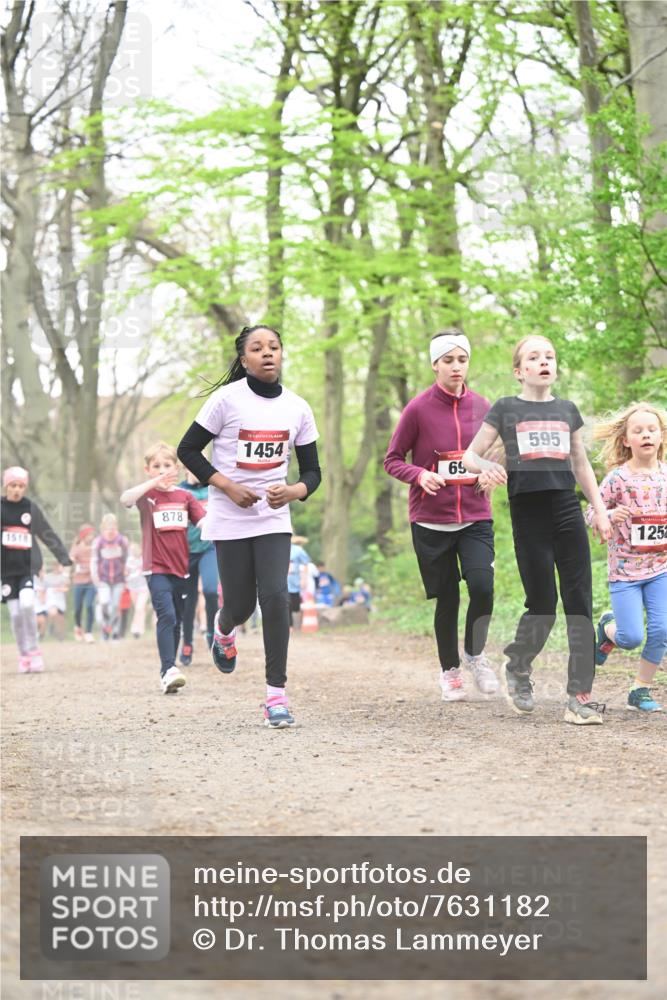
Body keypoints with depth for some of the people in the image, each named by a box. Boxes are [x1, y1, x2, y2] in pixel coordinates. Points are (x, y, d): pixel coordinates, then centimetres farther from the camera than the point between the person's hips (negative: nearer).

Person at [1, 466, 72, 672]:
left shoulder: (31, 508, 3)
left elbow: (48, 535, 9)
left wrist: (64, 559, 7)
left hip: (28, 566, -1)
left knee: (27, 603, -21)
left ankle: (34, 650, -7)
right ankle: (24, 656, 11)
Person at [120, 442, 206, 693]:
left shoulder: (184, 496, 7)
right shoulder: (146, 495, -2)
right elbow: (125, 499, -24)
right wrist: (154, 482, -29)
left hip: (181, 568, 5)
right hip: (157, 569, -5)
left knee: (176, 621, 11)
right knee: (166, 616, -20)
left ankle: (168, 673, 22)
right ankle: (169, 670, -25)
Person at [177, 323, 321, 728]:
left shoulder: (297, 407, 2)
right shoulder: (227, 399, -7)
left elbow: (312, 470, 7)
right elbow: (188, 450, -3)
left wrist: (293, 491, -15)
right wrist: (227, 486, -13)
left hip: (274, 517, 2)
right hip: (230, 518, -2)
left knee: (276, 597, -13)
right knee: (241, 603, 3)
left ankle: (277, 693, -6)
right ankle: (224, 630, 42)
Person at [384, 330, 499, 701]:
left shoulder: (482, 407, 4)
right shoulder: (418, 409, -5)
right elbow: (393, 460, 0)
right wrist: (420, 475, -19)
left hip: (475, 517, 2)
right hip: (431, 520, -2)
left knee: (482, 586, -17)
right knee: (447, 598, 4)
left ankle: (475, 653, 12)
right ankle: (450, 669, 28)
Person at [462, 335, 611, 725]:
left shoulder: (567, 410, 14)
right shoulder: (505, 409, 5)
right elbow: (470, 454, 7)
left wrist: (600, 509, 13)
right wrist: (486, 466, -15)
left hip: (567, 509, 3)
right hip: (528, 513, -3)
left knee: (580, 603, -5)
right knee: (542, 604, -4)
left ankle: (580, 695, -3)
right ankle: (518, 668, 24)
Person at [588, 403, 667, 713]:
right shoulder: (617, 478, -10)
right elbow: (591, 512, -5)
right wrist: (611, 516, -25)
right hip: (625, 569, -3)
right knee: (631, 637, -6)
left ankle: (641, 690, 11)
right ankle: (607, 627, 30)